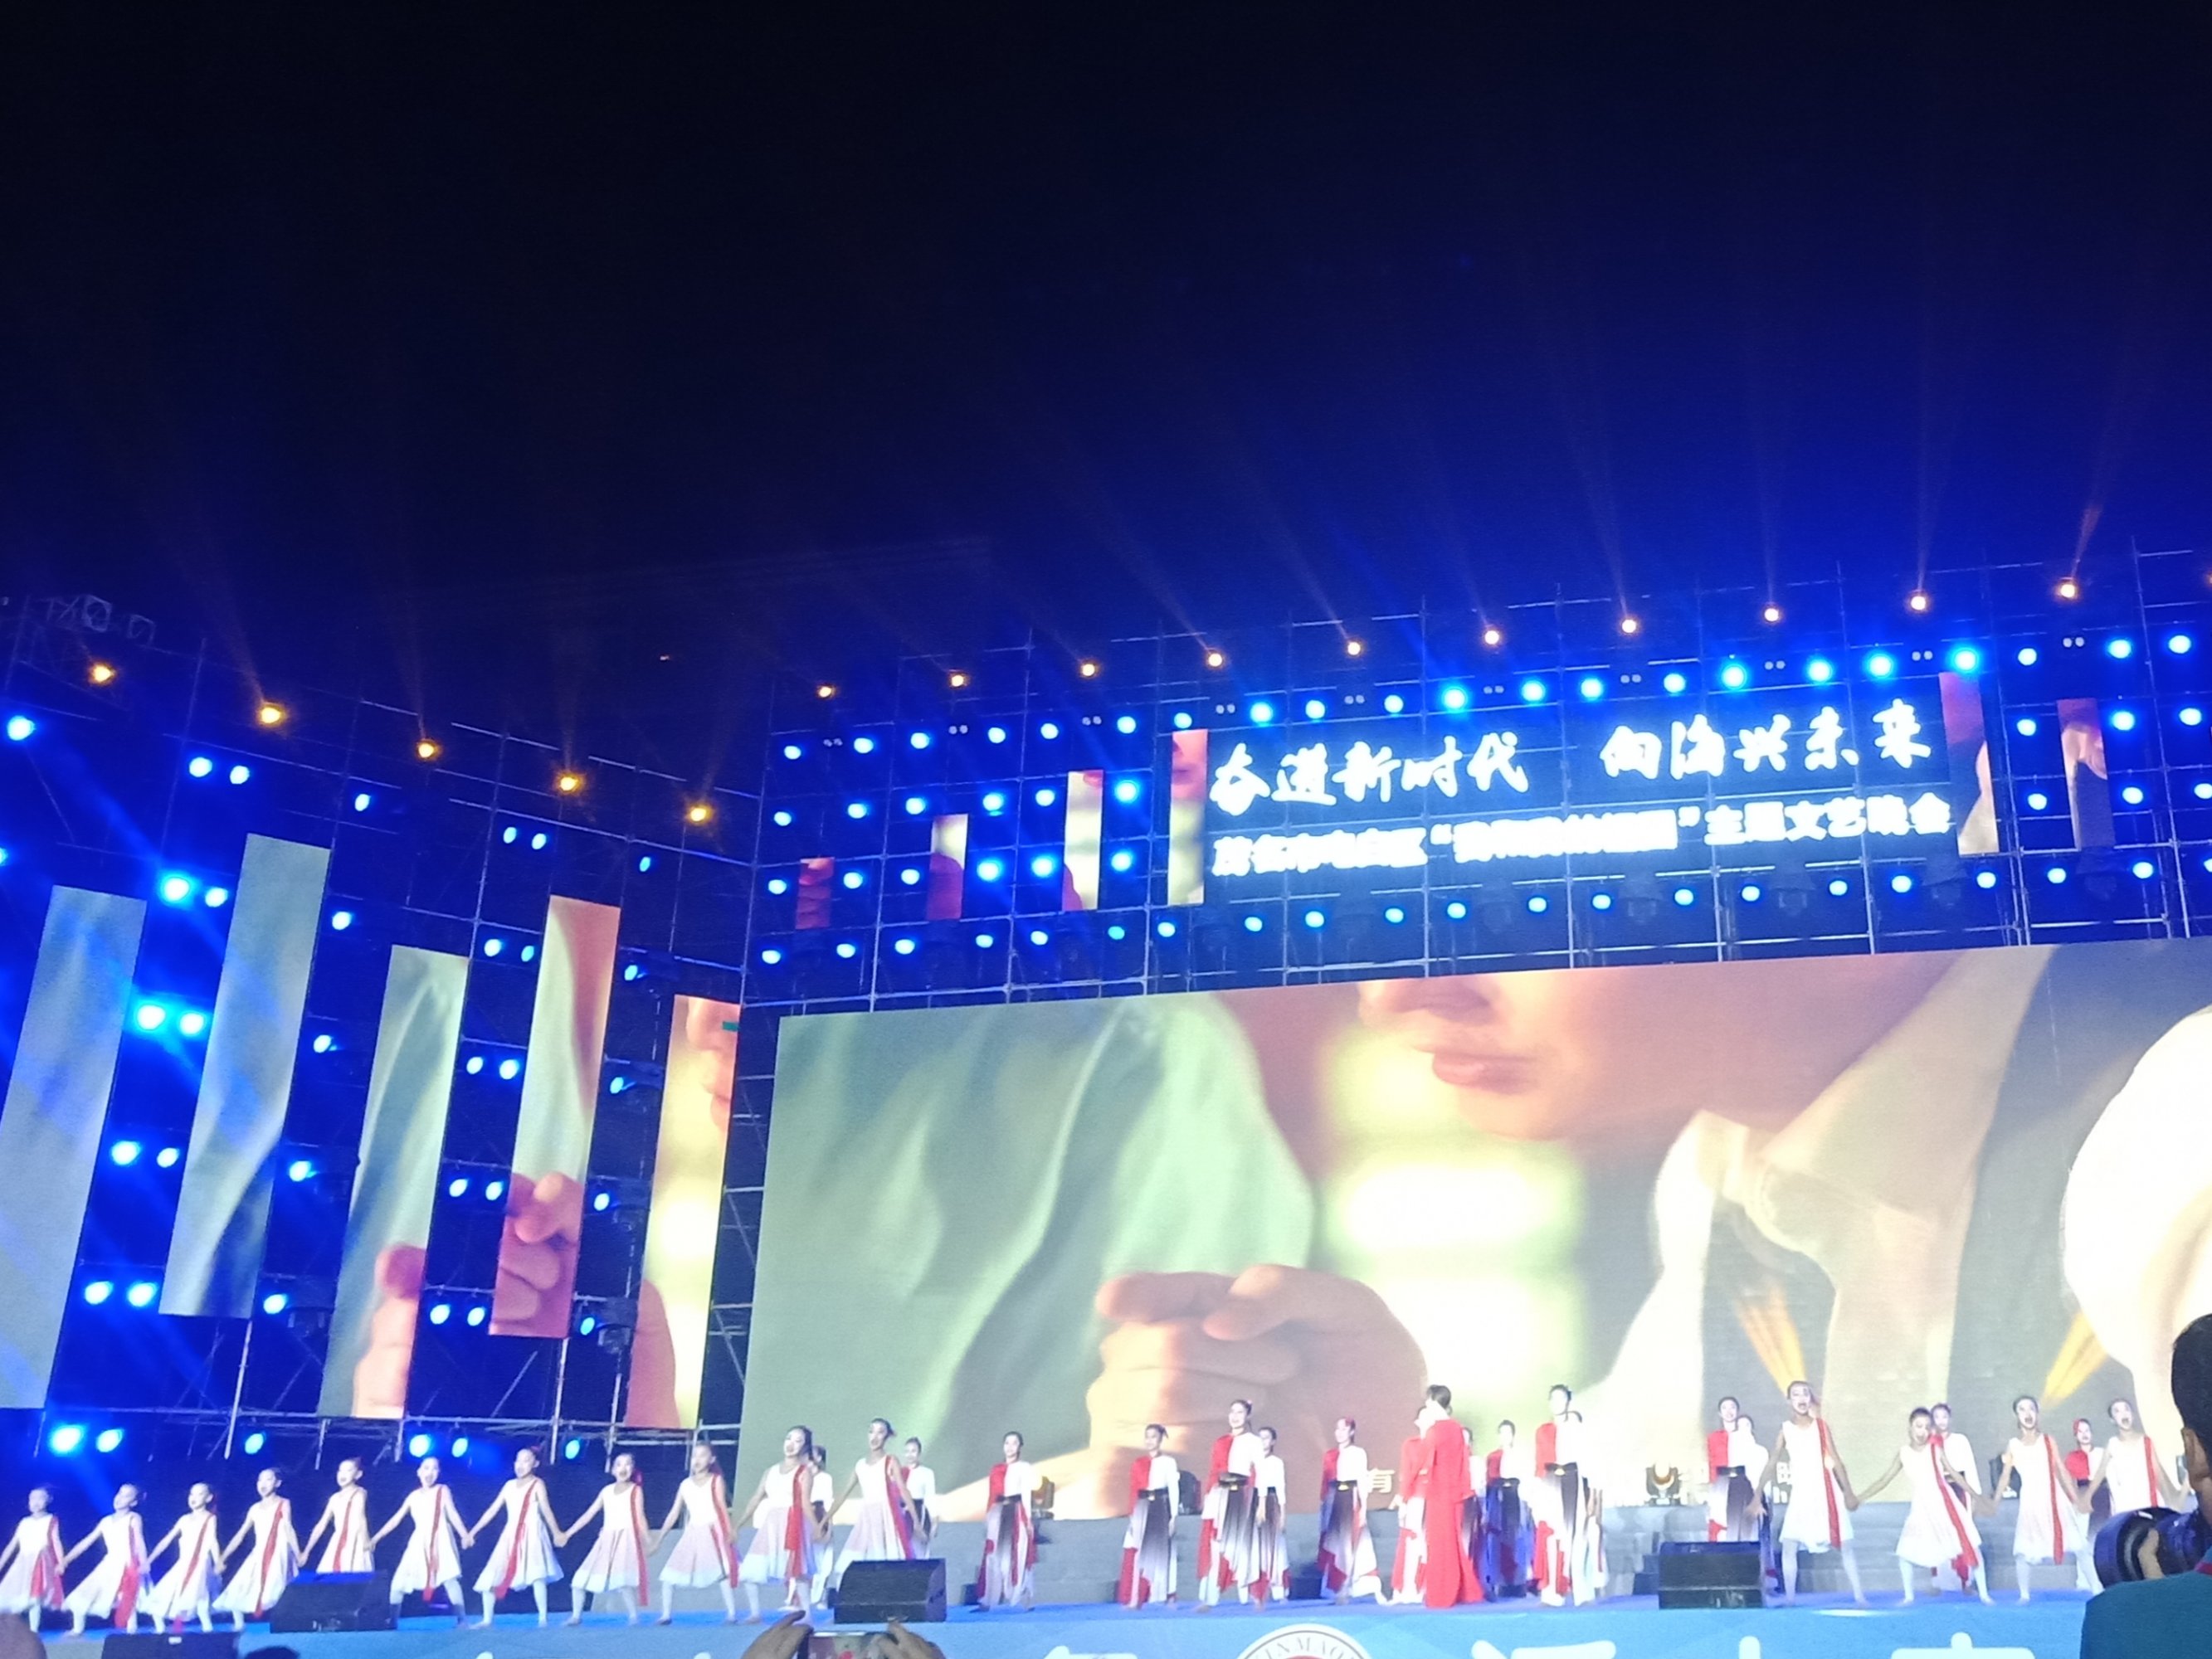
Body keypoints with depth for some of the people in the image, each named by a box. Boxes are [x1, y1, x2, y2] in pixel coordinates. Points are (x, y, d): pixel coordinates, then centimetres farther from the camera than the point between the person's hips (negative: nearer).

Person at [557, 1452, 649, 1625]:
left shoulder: (635, 1490, 2)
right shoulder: (607, 1491, 13)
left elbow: (640, 1518, -3)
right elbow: (589, 1514, 14)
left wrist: (648, 1542, -13)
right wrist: (567, 1534, 11)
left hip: (626, 1539, -5)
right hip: (606, 1540, 5)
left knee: (622, 1580, -24)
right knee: (580, 1579, 2)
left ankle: (633, 1617, -14)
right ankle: (576, 1616, 18)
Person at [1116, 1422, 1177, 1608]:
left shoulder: (1168, 1462, 4)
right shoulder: (1138, 1464, 11)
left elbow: (1174, 1489, 0)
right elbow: (1133, 1492, 8)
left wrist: (1173, 1515, -7)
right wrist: (1132, 1517, 1)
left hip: (1161, 1508, -2)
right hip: (1143, 1510, 2)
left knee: (1161, 1551, -1)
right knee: (1140, 1553, -1)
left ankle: (1169, 1596, 4)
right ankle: (1135, 1598, -1)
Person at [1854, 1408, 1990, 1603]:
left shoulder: (1935, 1450, -5)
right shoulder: (1903, 1454, -2)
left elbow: (1954, 1474, 4)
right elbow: (1884, 1479, 1)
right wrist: (1859, 1498, -2)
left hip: (1944, 1504, -1)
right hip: (1921, 1508, 1)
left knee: (1970, 1547, -1)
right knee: (1905, 1552, -3)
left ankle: (1983, 1594, 13)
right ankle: (1909, 1596, 13)